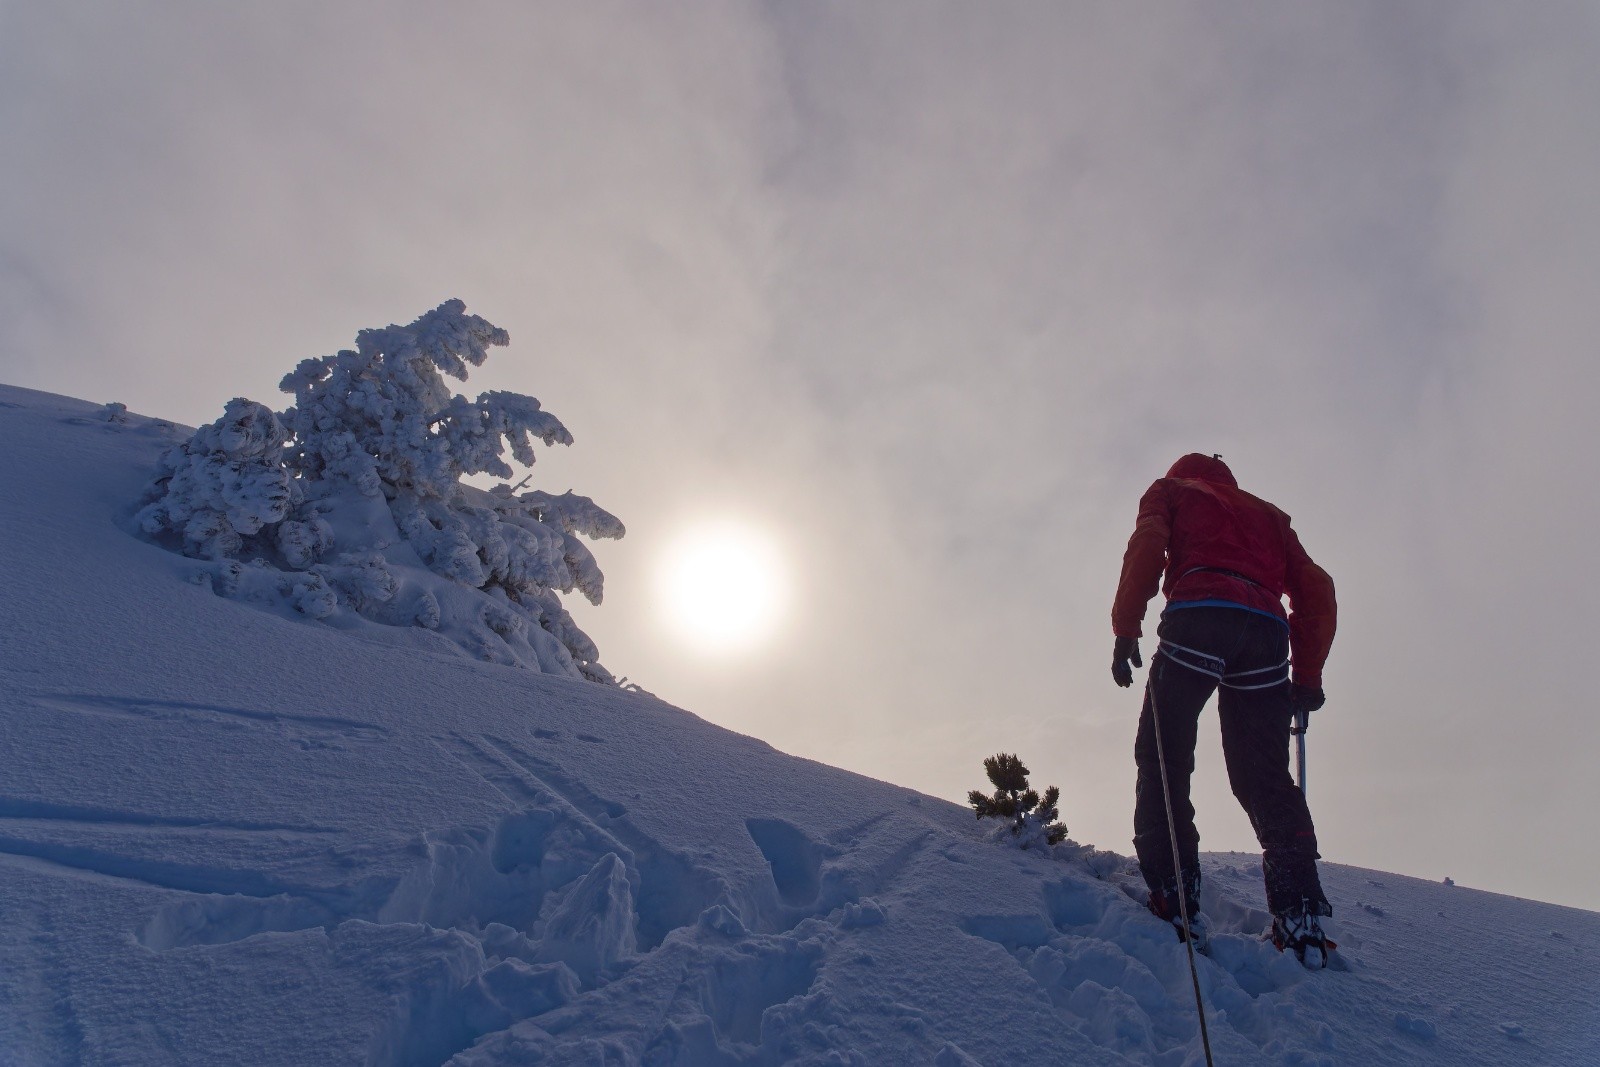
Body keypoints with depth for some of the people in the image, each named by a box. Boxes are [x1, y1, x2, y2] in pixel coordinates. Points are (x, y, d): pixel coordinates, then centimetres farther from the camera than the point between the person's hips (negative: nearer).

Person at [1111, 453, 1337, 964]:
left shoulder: (1172, 489, 27)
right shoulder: (1267, 513, 36)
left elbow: (1146, 547, 4)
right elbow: (1316, 591, 23)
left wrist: (1125, 629, -1)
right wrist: (1308, 677, 21)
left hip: (1197, 619, -4)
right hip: (1266, 630, 4)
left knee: (1163, 758, 0)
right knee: (1266, 777, 6)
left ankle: (1174, 895, -13)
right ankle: (1301, 912, -7)